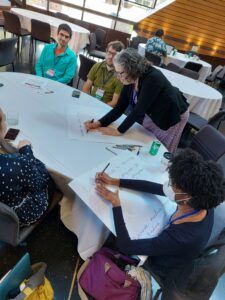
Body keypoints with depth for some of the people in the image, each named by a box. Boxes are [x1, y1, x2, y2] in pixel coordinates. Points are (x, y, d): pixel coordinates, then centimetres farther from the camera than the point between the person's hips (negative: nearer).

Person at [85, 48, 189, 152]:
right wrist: (99, 123, -22)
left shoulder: (152, 78, -35)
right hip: (151, 114, 6)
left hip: (172, 116, -6)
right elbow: (119, 108, -11)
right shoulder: (130, 80, -13)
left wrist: (119, 131, -29)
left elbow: (139, 110, -35)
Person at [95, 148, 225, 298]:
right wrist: (115, 182, -11)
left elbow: (126, 246, -35)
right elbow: (153, 187, -13)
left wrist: (116, 204, -27)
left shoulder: (182, 236, -43)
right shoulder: (202, 203, -23)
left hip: (164, 278, -5)